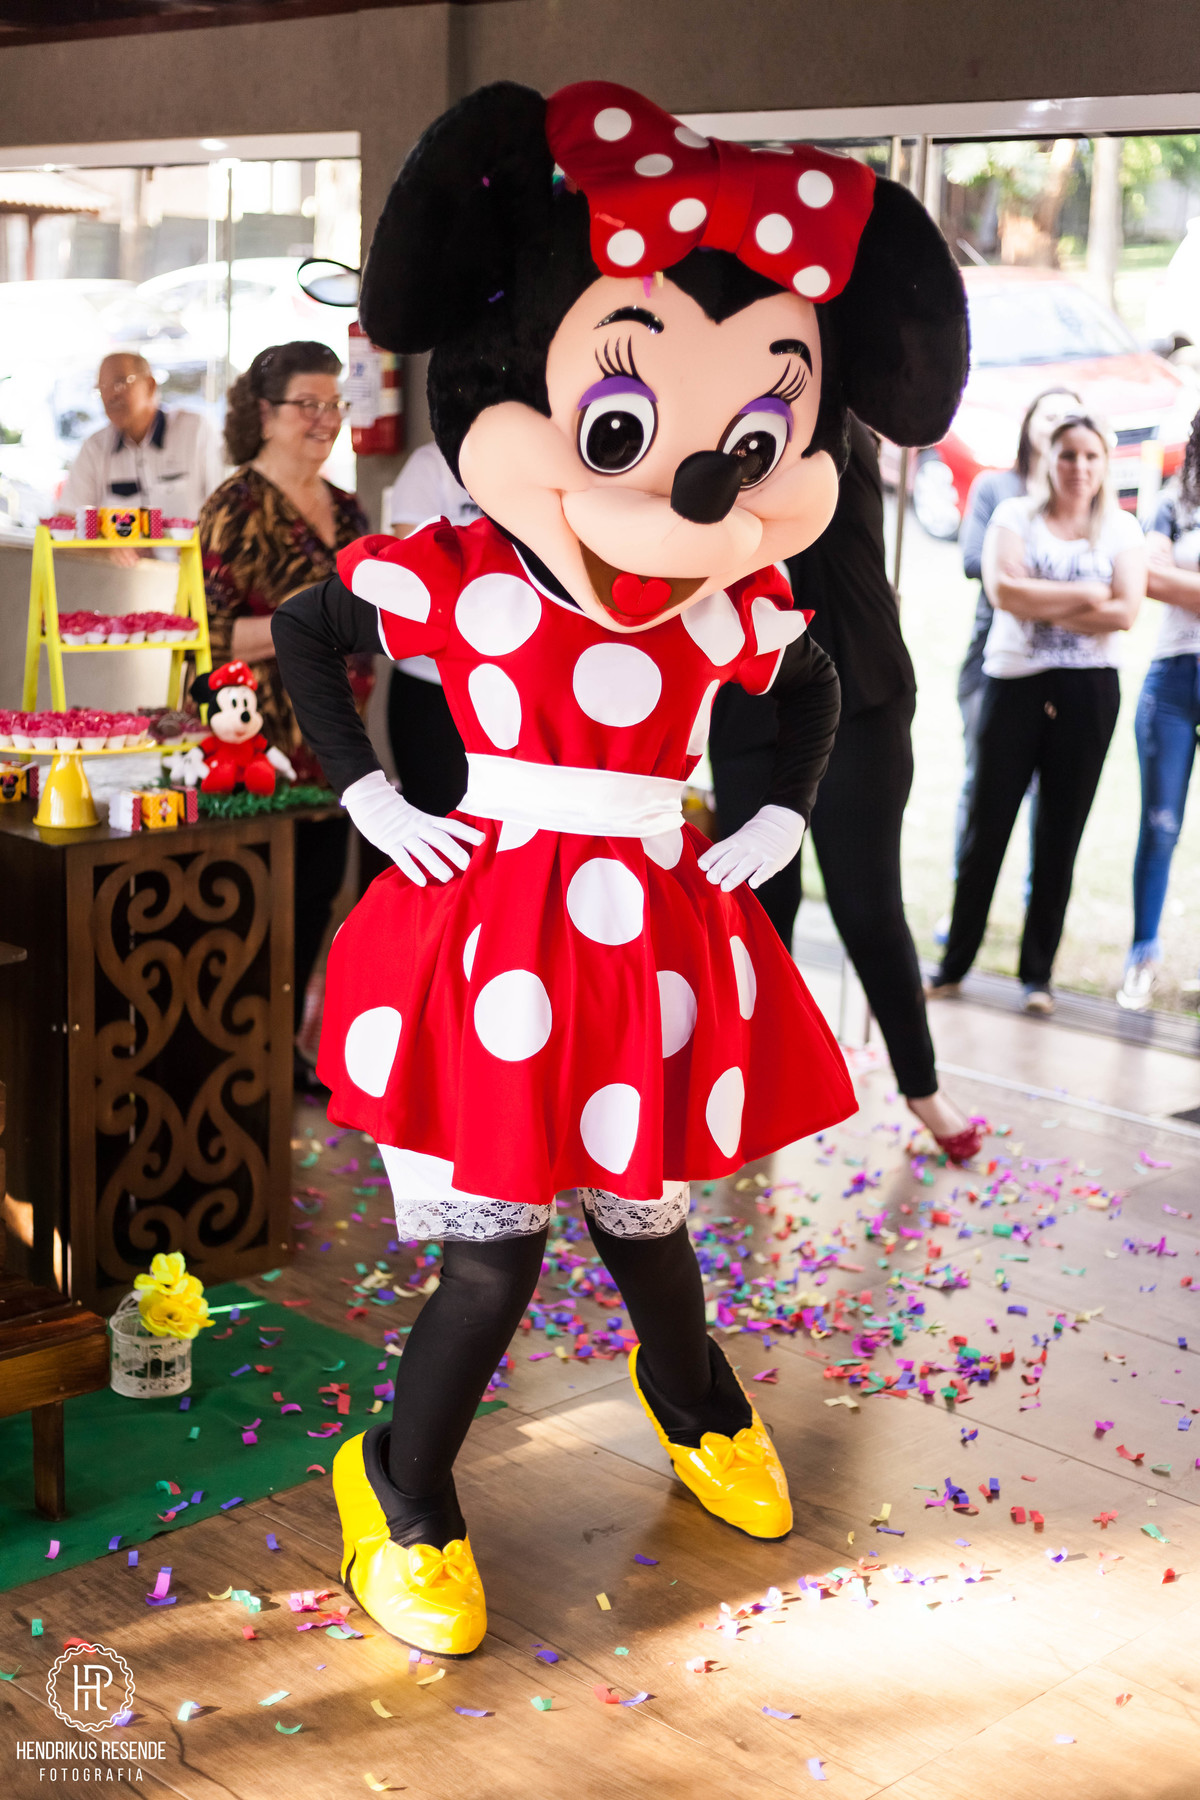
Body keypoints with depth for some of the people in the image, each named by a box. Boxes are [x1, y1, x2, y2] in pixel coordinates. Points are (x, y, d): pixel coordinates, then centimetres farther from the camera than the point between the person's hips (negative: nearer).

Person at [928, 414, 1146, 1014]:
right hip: (1014, 685, -1)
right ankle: (954, 964, 11)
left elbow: (1125, 612, -8)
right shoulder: (1014, 516, 4)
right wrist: (1086, 594, -11)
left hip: (1087, 692, 1)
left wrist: (1040, 605, -11)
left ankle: (1037, 975, 12)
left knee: (1060, 836, 5)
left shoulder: (1121, 530, 7)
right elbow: (1003, 591, -14)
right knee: (987, 826, 1)